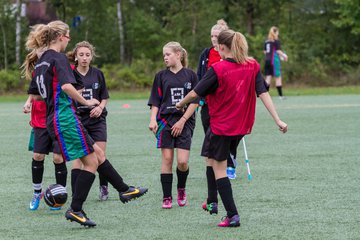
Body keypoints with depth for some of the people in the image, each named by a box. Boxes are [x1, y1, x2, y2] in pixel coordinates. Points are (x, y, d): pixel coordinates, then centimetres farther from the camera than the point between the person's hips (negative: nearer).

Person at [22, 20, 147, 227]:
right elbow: (66, 85, -27)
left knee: (98, 153, 16)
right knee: (91, 162, -2)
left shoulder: (40, 61, 14)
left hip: (55, 120, 10)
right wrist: (86, 102, -15)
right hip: (65, 118, -10)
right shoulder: (58, 58, -12)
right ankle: (75, 210, -2)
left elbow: (35, 95, 19)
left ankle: (124, 190, 22)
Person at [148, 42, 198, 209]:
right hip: (165, 120, 1)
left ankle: (181, 189, 19)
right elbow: (155, 102, 8)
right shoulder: (161, 76, 8)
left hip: (185, 122, -1)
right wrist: (153, 120, -6)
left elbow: (194, 102, 0)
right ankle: (167, 197, 3)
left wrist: (182, 121, -7)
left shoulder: (190, 75, 3)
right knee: (167, 159, -4)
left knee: (182, 161, -9)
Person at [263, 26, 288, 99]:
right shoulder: (276, 41, -9)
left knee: (268, 77, 6)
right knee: (278, 77, 2)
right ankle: (280, 95, 4)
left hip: (267, 60, 6)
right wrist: (284, 56, 4)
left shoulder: (266, 41, 10)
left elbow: (264, 51, 13)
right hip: (274, 60, -6)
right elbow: (278, 51, -12)